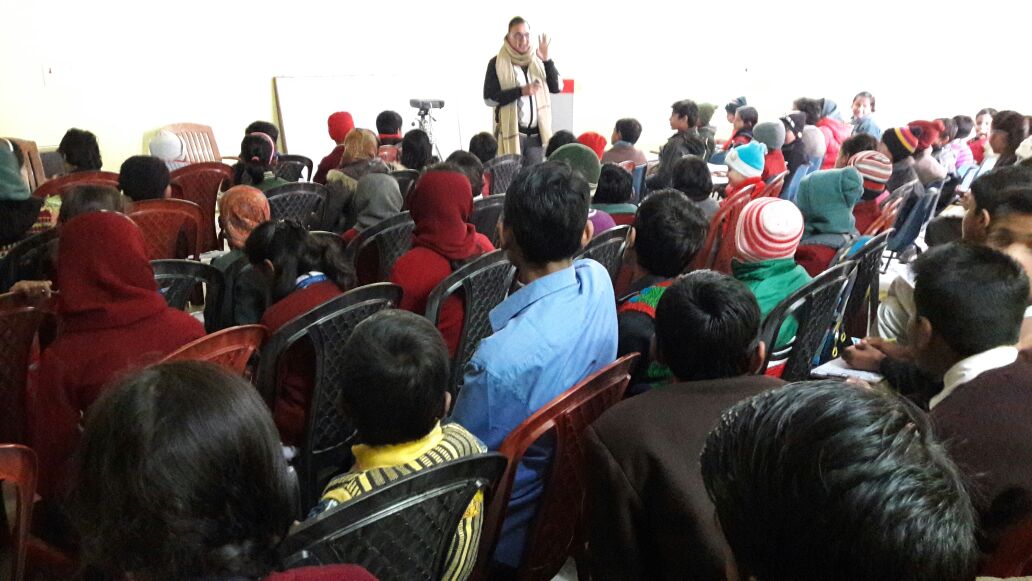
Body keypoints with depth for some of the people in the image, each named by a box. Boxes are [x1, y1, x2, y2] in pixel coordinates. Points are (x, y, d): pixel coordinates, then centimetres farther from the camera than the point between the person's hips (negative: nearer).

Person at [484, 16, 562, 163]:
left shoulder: (538, 60, 9)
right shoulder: (497, 63, -3)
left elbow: (557, 87, 1)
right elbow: (489, 98, -9)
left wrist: (546, 60, -11)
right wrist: (520, 91, -19)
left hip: (536, 133, 4)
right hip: (511, 132, -4)